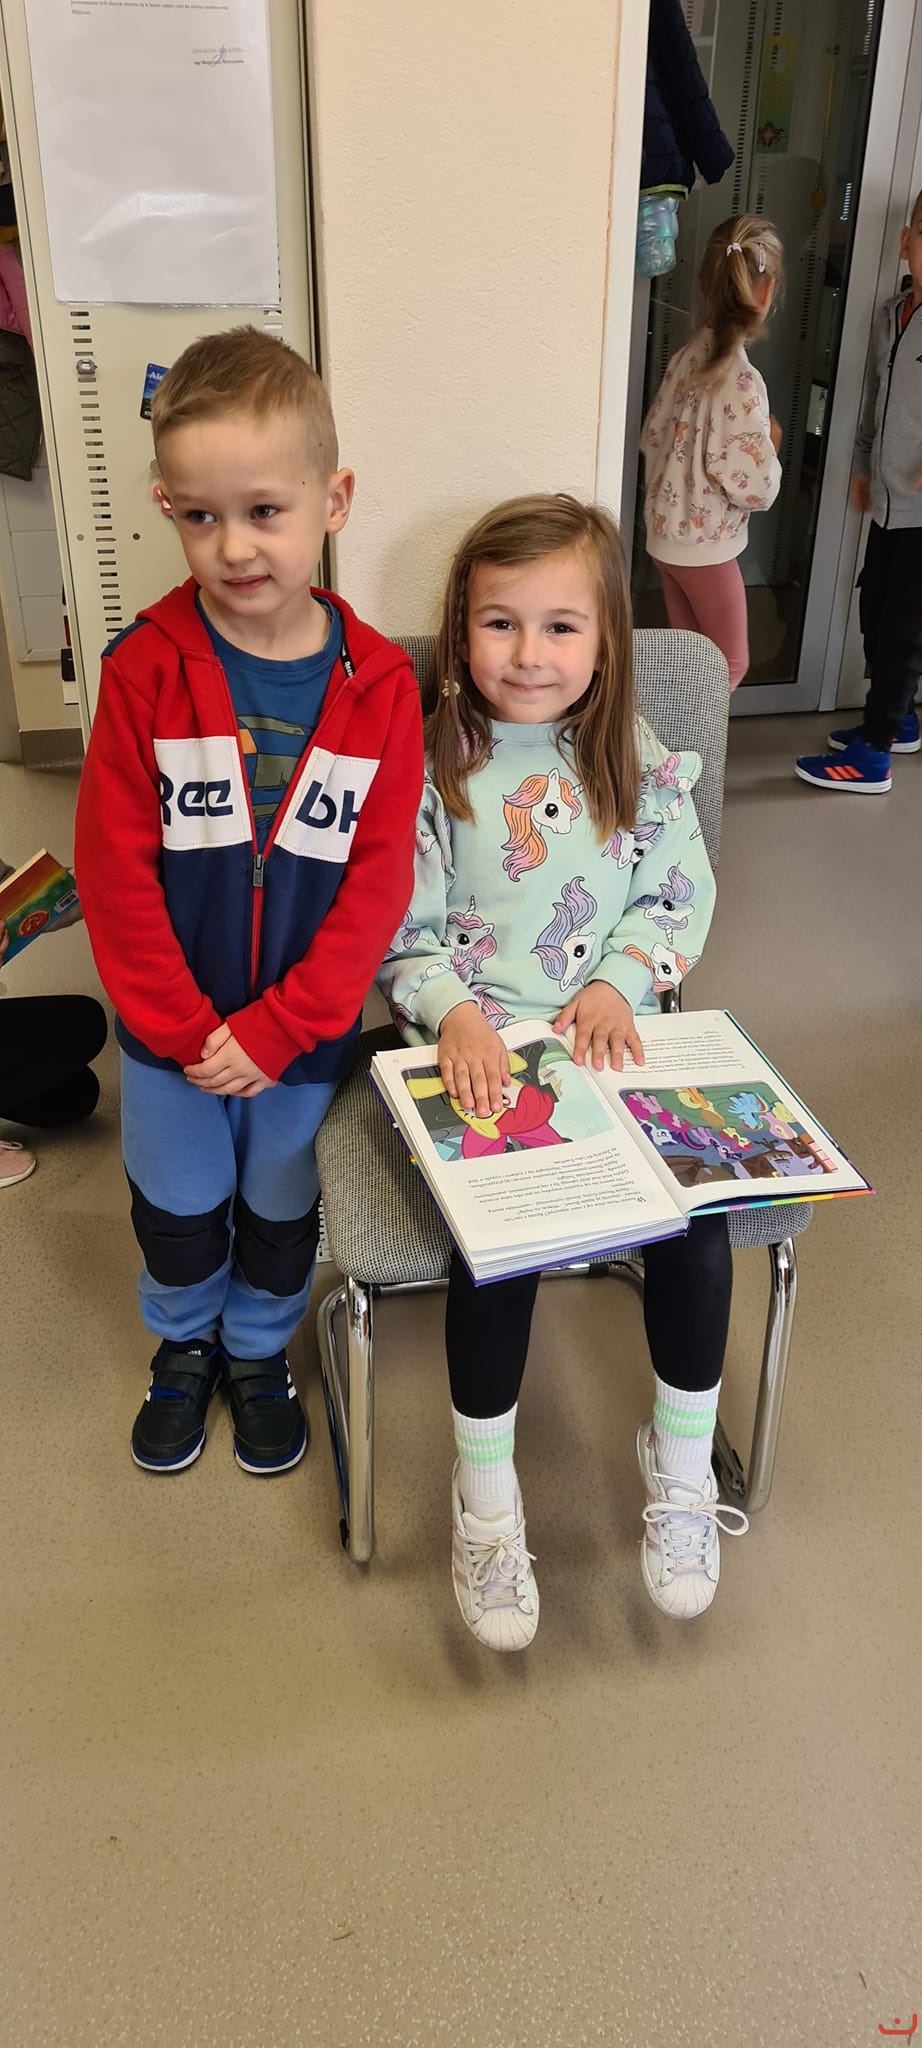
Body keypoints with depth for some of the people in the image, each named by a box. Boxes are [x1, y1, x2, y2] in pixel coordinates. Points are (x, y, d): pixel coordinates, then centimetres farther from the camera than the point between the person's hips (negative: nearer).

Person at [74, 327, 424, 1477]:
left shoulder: (379, 684, -13)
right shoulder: (145, 669, -15)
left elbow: (379, 878, -12)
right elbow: (114, 868, -13)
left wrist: (272, 1031, -16)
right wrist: (188, 1031, -13)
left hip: (306, 1035, 0)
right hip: (170, 1037, 0)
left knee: (281, 1213, 21)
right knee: (178, 1211, 21)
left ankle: (260, 1352, 49)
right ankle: (184, 1347, 50)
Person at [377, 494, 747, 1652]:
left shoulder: (642, 762, 5)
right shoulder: (430, 766, -2)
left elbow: (681, 896, 8)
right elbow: (402, 926, -3)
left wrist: (620, 982, -9)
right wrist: (455, 1012, -21)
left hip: (608, 1035, 3)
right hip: (475, 1048, -2)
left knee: (698, 1208, -18)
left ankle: (682, 1462, 9)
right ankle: (485, 1495, -1)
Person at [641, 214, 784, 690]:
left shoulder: (688, 356, -2)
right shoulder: (742, 381, -25)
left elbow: (651, 438, 9)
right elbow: (755, 489, -22)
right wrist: (770, 441, -4)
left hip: (667, 531, 8)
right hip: (705, 543, -8)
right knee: (730, 666, 8)